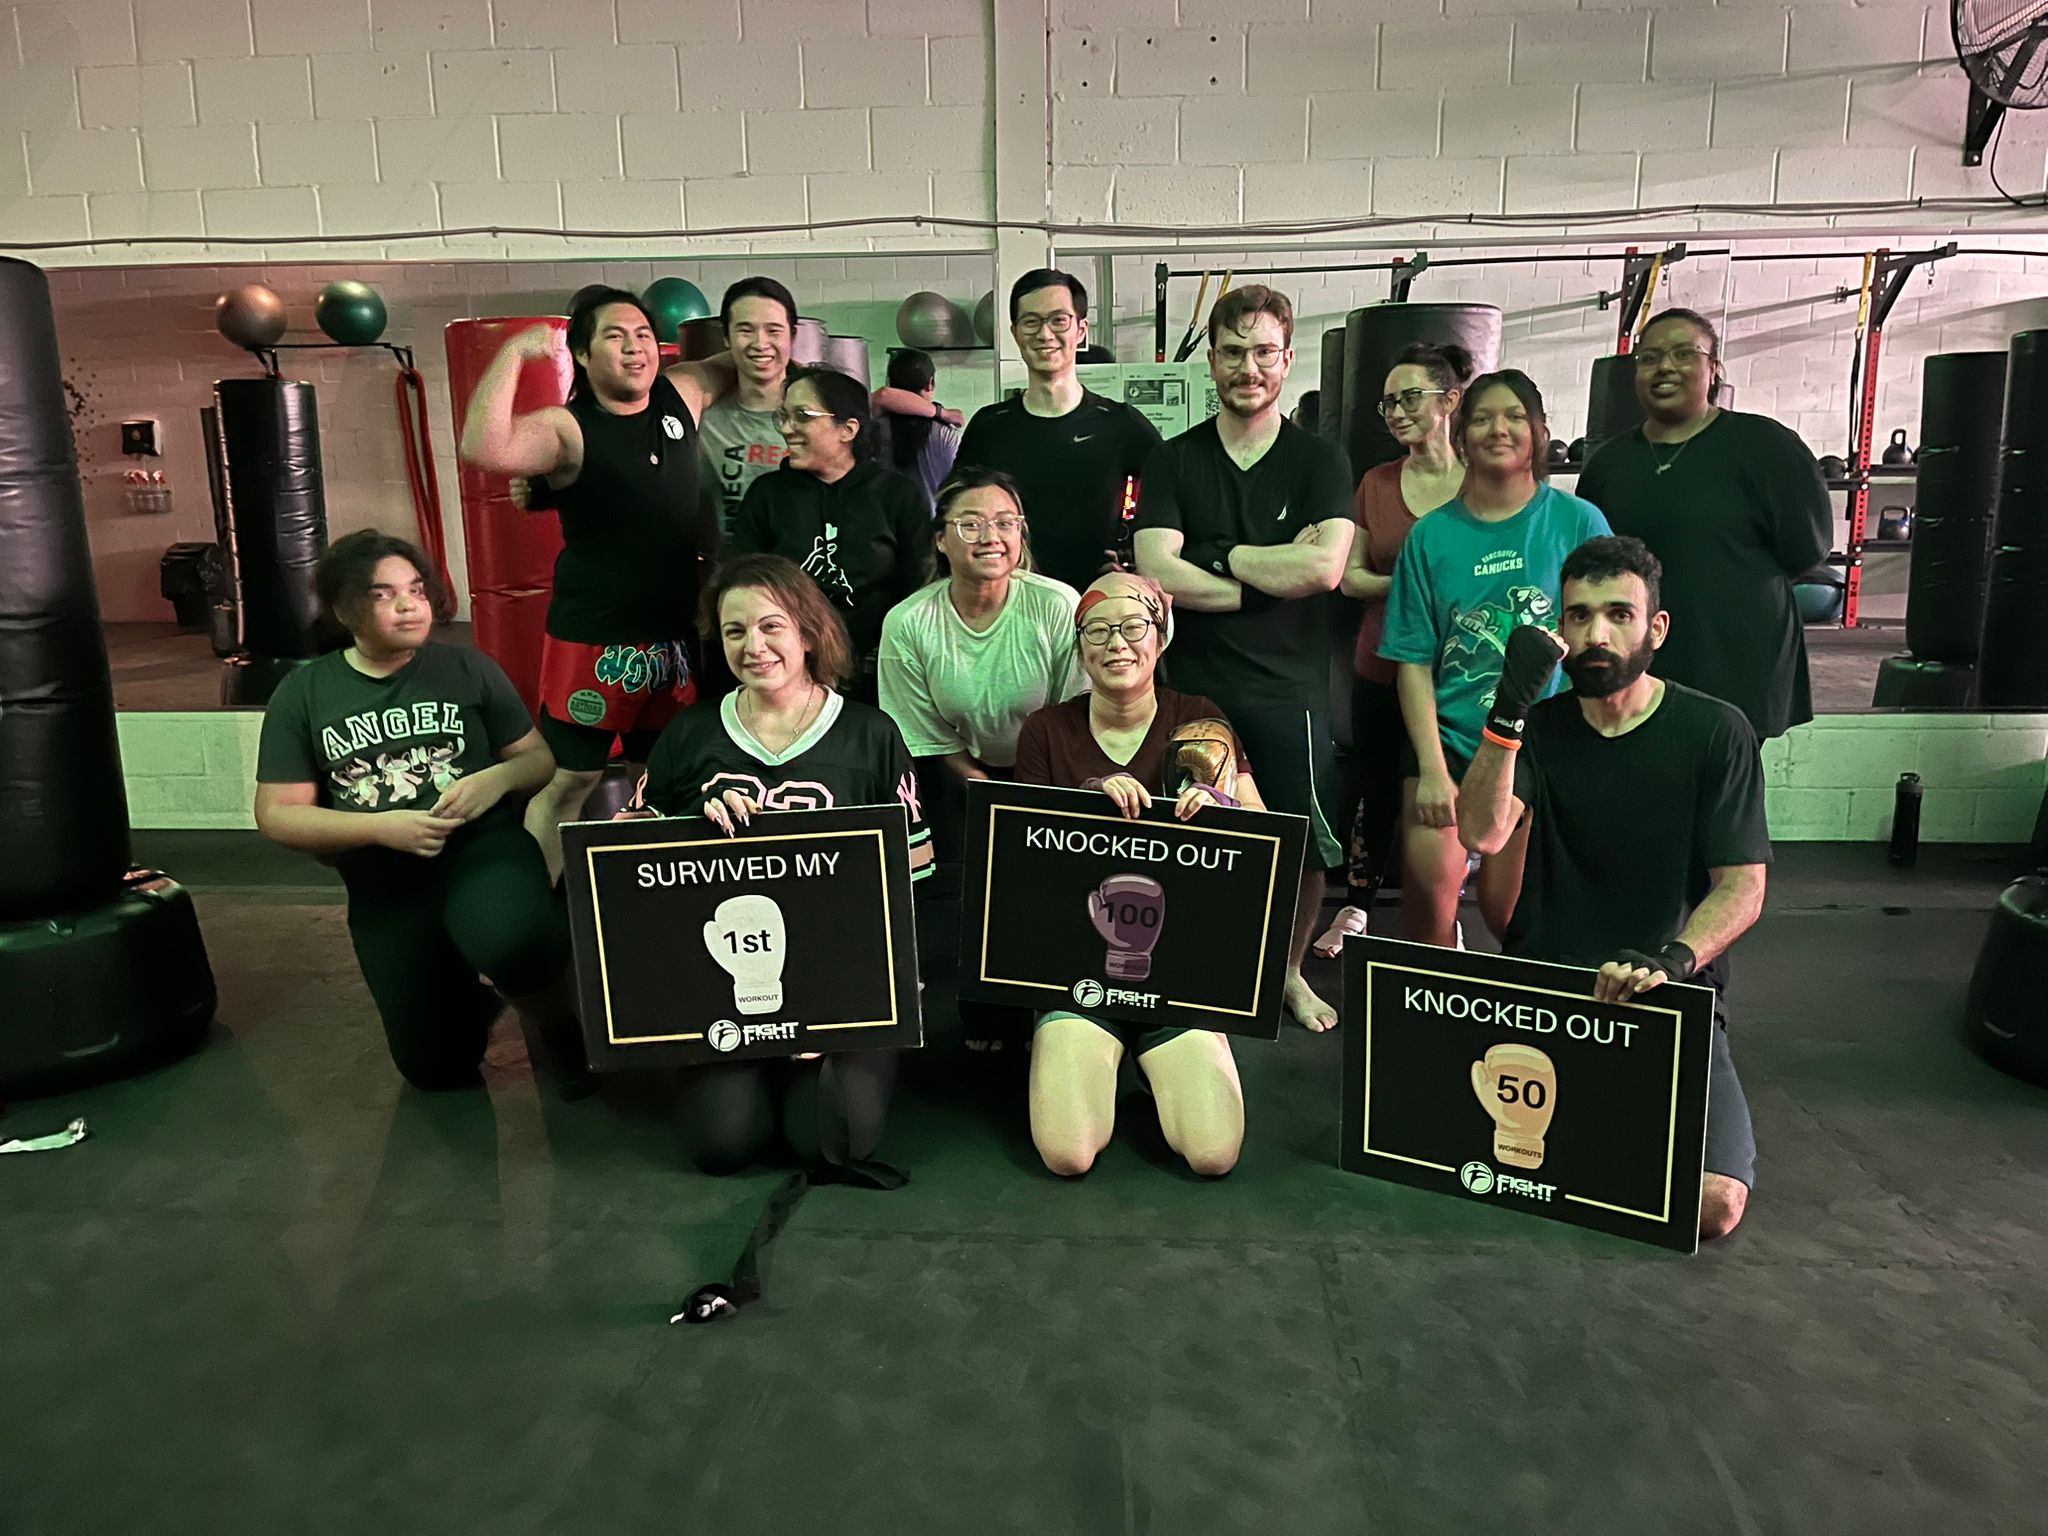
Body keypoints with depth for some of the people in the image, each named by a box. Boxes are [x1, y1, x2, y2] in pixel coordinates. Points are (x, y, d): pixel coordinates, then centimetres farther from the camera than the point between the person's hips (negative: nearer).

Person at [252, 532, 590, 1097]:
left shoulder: (468, 669, 1)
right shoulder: (301, 695, 1)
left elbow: (540, 759, 4)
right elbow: (276, 814, -3)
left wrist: (498, 778, -19)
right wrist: (381, 827, -18)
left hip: (482, 849, -2)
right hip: (383, 888, 2)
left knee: (511, 941, -38)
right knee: (436, 1067, 7)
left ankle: (558, 1028, -3)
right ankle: (470, 1003, 43)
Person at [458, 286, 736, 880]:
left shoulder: (680, 395, 5)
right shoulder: (568, 428, -12)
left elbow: (732, 366, 24)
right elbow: (484, 447, -31)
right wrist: (513, 354, -27)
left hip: (677, 635, 6)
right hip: (594, 641, -6)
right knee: (567, 782, 2)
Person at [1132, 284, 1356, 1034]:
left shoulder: (1320, 461, 4)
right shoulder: (1173, 462, 5)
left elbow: (1325, 568, -13)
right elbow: (1156, 573, -10)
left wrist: (1220, 556, -7)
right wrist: (1274, 575, -11)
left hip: (1291, 689, 0)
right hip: (1196, 688, 0)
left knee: (1305, 850, 6)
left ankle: (1290, 971, 30)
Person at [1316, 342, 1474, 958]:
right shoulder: (1376, 483, 7)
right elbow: (1350, 576, 6)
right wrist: (1409, 582, -11)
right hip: (1382, 672, 3)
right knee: (1376, 793, 13)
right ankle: (1358, 906, 31)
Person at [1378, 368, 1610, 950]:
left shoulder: (1578, 522, 1)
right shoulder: (1432, 535, 4)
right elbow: (1414, 662, 1)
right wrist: (1432, 769, -7)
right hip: (1447, 743, 1)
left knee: (1509, 913, 1)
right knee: (1428, 907, -4)